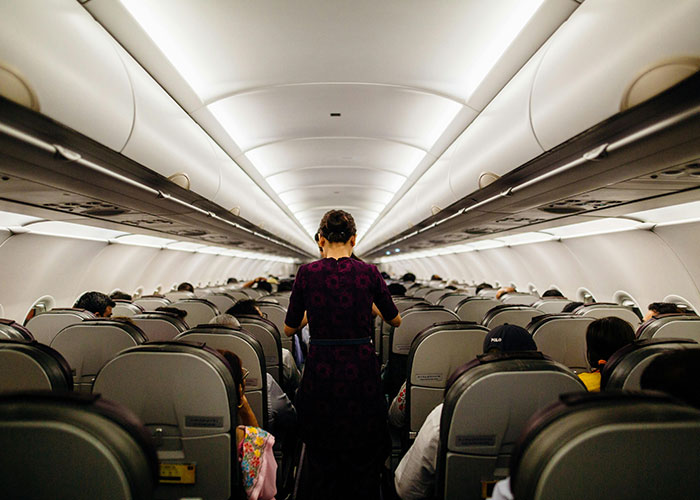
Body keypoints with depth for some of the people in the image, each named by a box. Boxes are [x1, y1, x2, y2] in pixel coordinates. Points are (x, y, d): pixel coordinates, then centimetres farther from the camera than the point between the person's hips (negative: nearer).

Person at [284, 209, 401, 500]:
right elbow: (395, 320, 10)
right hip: (361, 372, 0)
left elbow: (289, 329, 4)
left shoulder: (307, 273, -5)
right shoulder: (368, 273, -4)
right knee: (364, 456, 18)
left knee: (320, 456, 19)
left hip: (320, 372, 0)